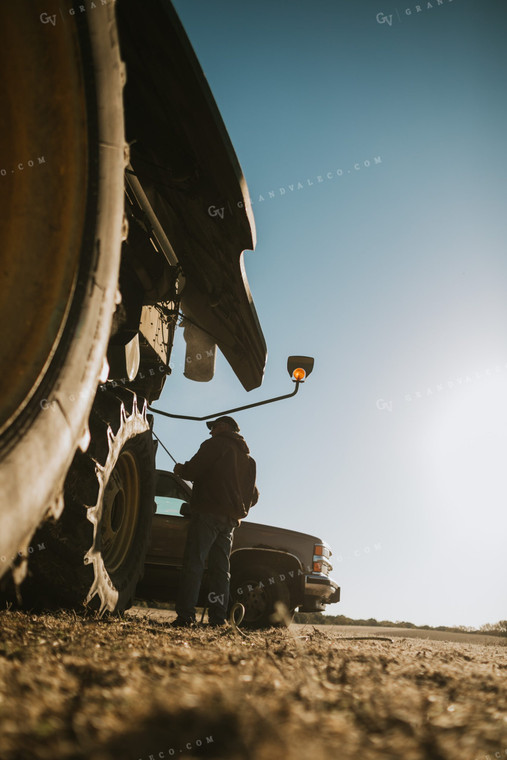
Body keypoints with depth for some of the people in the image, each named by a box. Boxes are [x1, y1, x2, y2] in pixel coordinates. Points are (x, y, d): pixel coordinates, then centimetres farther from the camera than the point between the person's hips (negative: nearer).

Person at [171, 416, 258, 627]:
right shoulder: (248, 458, 24)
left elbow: (193, 470, -9)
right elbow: (254, 495, 24)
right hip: (230, 519, 7)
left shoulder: (217, 444, 0)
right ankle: (218, 618, 3)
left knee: (193, 564, -9)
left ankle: (185, 616, -14)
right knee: (220, 569, 8)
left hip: (208, 513, -7)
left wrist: (180, 469, 11)